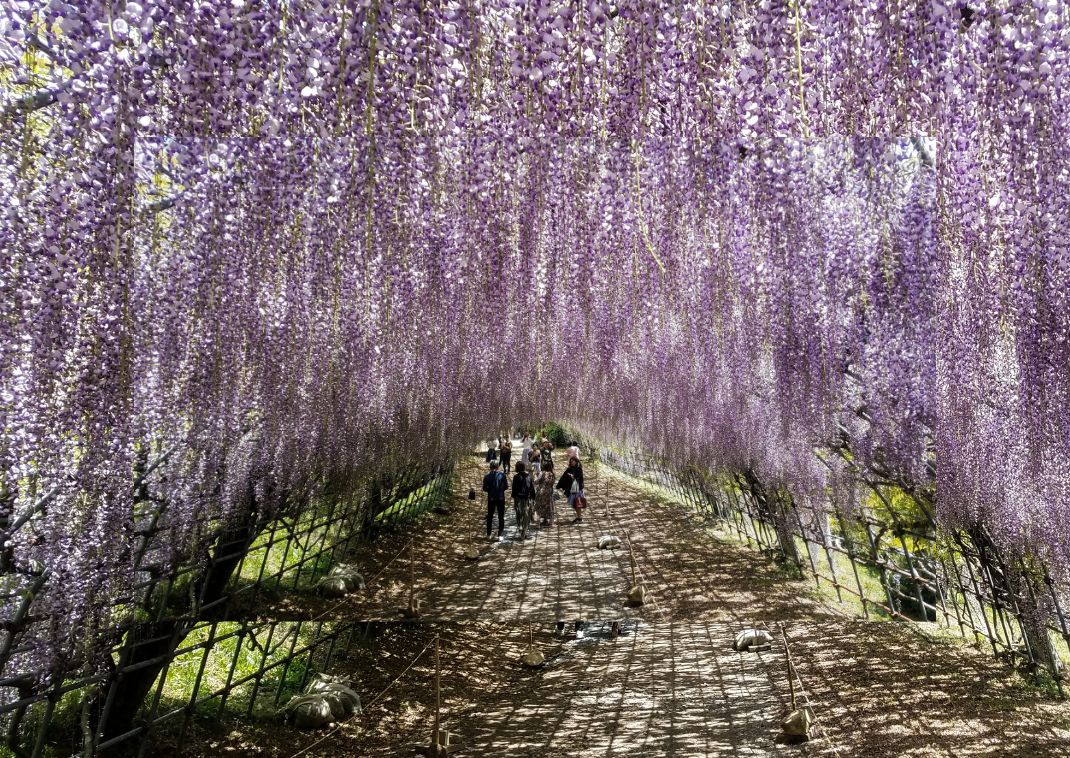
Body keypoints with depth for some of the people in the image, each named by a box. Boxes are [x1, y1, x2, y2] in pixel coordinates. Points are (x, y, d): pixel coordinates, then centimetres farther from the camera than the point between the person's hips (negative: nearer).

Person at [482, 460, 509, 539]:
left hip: (491, 499, 1)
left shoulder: (487, 476, -6)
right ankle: (500, 534, 7)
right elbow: (506, 486, -5)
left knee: (490, 516, 14)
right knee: (501, 516, 9)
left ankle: (488, 535, 17)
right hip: (501, 498, -1)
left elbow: (484, 488, -5)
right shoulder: (502, 475, -7)